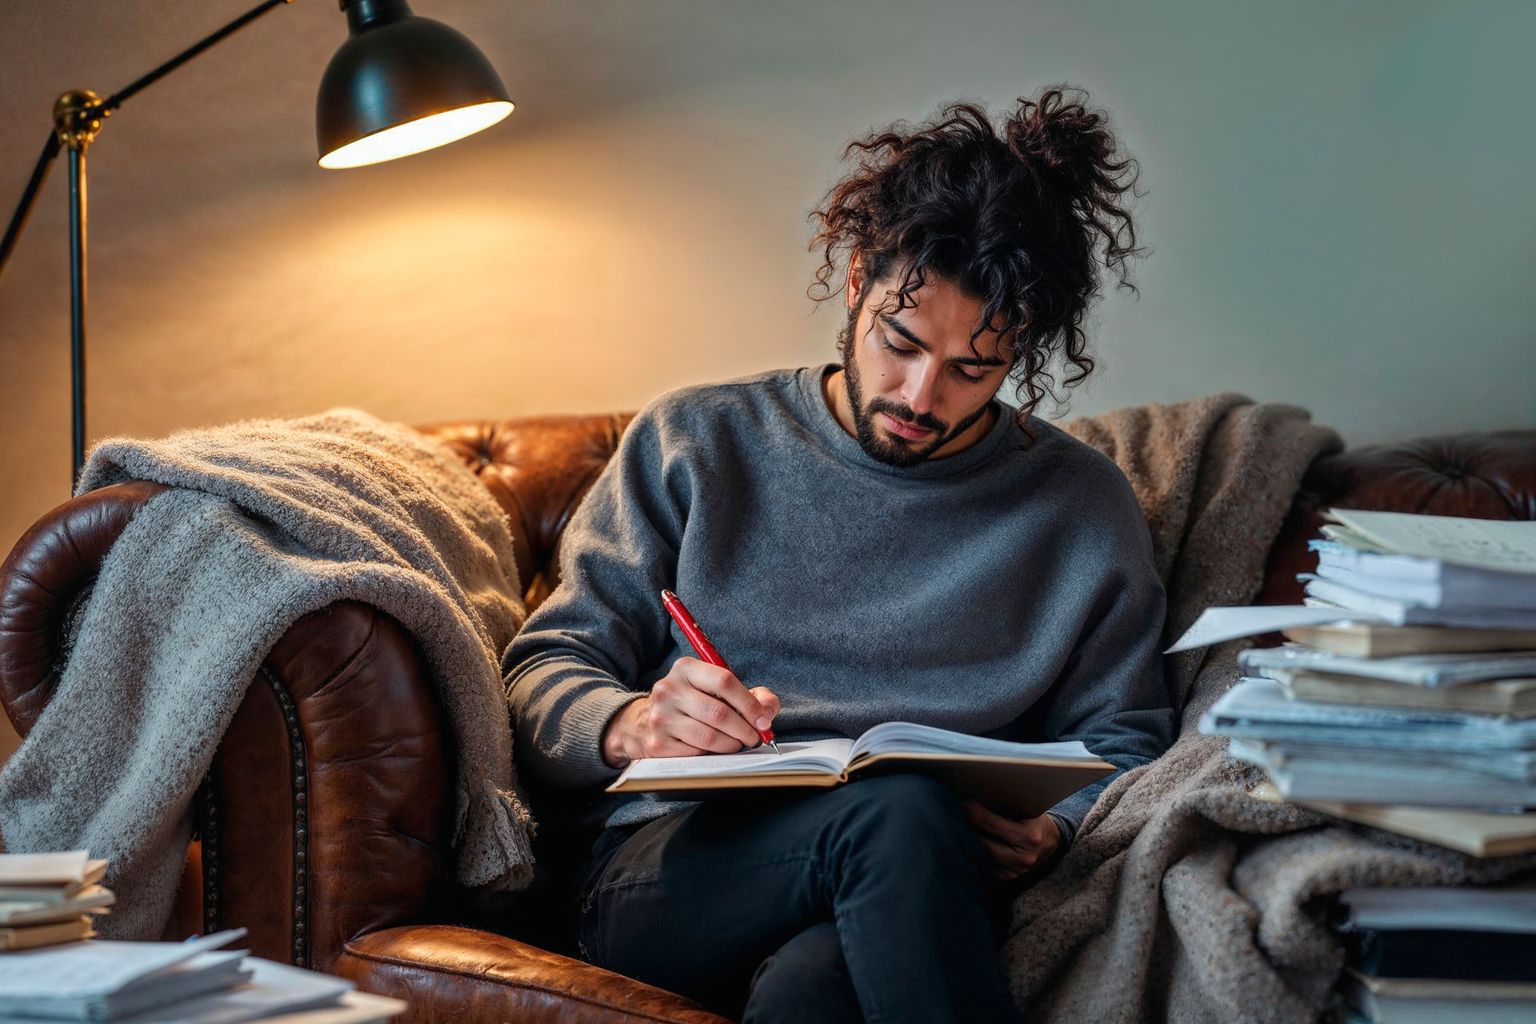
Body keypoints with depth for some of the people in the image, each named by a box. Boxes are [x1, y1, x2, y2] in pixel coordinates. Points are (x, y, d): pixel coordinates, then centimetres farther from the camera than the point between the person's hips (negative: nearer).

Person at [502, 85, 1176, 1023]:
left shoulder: (1084, 508, 14)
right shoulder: (694, 443, 13)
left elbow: (1122, 744, 16)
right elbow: (543, 679, 11)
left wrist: (1053, 833, -7)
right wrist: (635, 725, -13)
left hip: (919, 893, 0)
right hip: (663, 869, 0)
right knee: (899, 810, -35)